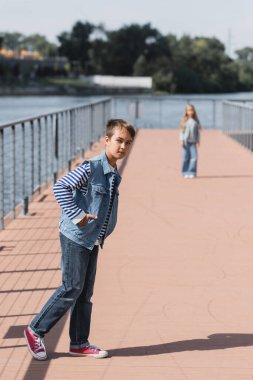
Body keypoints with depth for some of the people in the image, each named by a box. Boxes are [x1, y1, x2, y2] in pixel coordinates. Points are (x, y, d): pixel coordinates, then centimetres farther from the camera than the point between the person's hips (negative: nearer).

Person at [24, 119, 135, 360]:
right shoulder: (90, 168, -17)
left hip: (93, 240, 8)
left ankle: (79, 343, 19)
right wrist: (77, 215, -23)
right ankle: (35, 331, 8)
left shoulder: (115, 176, 9)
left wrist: (105, 231, 13)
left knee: (85, 292, 11)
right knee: (72, 288, -5)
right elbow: (60, 187, -21)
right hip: (75, 237, -8)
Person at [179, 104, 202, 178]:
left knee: (194, 157, -8)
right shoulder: (185, 120, 3)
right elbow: (181, 131, 3)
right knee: (186, 158, 1)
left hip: (193, 142, 1)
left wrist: (198, 141, 6)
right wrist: (181, 140, -5)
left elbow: (198, 131, 10)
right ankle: (185, 173, 8)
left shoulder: (196, 121, 7)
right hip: (186, 141, -1)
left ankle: (192, 172, -1)